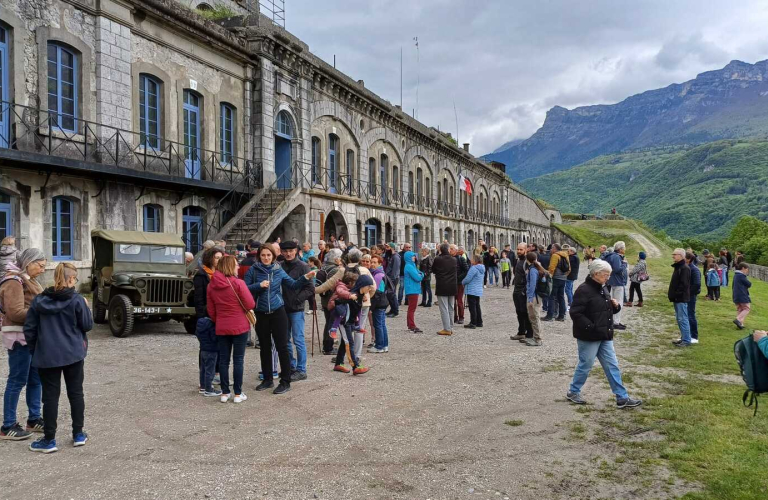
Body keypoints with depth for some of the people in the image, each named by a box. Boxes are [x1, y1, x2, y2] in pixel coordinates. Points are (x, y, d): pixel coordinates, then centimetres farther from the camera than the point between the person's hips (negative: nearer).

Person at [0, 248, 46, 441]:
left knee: (35, 378, 14)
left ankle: (34, 419, 24)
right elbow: (16, 312, -21)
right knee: (17, 381, -2)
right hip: (19, 337, -9)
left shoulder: (28, 279, 16)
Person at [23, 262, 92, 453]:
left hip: (47, 356, 1)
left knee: (50, 396, 6)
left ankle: (49, 440, 11)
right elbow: (87, 325, -4)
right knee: (75, 393, 11)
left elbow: (29, 329, 2)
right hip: (73, 354, -1)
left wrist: (34, 351, 13)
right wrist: (86, 308, 11)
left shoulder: (39, 300, -1)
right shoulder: (76, 300, -10)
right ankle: (78, 434, 19)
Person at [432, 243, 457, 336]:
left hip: (442, 287, -5)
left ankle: (447, 329, -5)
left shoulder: (437, 259, -12)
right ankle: (451, 328, 18)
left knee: (444, 308, -3)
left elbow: (433, 270, 2)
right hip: (452, 287, 5)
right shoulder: (454, 260, 1)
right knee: (450, 308, 14)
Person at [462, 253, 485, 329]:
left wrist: (463, 282, 2)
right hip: (479, 291, 9)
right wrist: (464, 282, 20)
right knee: (477, 306, 16)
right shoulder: (482, 269, 11)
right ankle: (479, 322, 21)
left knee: (472, 307, -3)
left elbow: (467, 279, -18)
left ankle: (473, 323, 0)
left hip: (472, 291, -9)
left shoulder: (474, 268, -19)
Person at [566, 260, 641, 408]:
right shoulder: (584, 290, -18)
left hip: (604, 336, 9)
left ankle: (622, 398, 16)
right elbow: (575, 313, -22)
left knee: (612, 366, 10)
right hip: (589, 337, -9)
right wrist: (591, 327, -24)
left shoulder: (602, 288, 12)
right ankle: (573, 392, 22)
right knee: (585, 365, 4)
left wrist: (615, 306, 1)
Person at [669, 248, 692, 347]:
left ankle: (686, 340, 0)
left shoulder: (684, 268, -16)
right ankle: (683, 338, 23)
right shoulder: (678, 267, 15)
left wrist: (676, 294, -19)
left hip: (681, 299, -10)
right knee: (679, 319, 15)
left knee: (683, 319, -6)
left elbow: (684, 284, -21)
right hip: (677, 298, 10)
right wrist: (671, 294, 13)